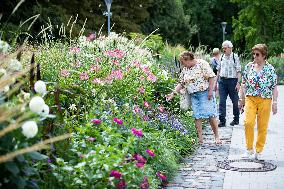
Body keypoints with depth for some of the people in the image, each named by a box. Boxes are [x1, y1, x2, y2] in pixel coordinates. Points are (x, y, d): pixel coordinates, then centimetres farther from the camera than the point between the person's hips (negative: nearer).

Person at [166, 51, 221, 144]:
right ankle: (200, 138, 4)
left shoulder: (202, 63, -7)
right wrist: (173, 93, 5)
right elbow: (181, 83, 15)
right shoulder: (184, 70, 12)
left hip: (205, 93, -5)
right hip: (193, 95, 6)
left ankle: (217, 137, 5)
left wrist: (210, 90, -15)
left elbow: (211, 76, -10)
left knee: (210, 115, -6)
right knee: (197, 116, 0)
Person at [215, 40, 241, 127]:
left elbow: (238, 71, -6)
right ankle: (222, 120, 2)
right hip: (222, 80, 4)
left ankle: (236, 119, 23)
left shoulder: (235, 57, -4)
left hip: (232, 80, -4)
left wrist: (238, 83, -13)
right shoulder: (222, 57, 9)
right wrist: (216, 82, 13)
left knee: (235, 101, 7)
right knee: (222, 101, -1)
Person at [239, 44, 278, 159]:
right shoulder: (249, 66, 6)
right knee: (248, 123, -12)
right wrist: (241, 98, 10)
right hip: (250, 99, 1)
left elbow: (274, 88, 1)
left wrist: (274, 102, -4)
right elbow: (244, 84, 12)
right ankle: (249, 149, 4)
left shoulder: (270, 69, -1)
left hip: (265, 101, -1)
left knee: (262, 126, 3)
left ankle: (259, 151, 17)